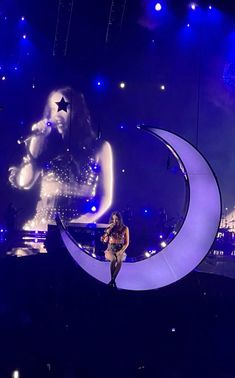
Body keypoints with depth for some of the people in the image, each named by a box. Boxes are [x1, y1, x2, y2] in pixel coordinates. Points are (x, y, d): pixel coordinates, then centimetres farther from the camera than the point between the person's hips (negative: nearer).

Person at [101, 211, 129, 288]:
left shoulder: (125, 228, 0)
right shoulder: (109, 228, 4)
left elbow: (127, 243, 2)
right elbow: (105, 240, -4)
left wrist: (121, 251, -13)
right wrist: (108, 230, -13)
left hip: (120, 250, 0)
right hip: (110, 249, 0)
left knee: (119, 261, -36)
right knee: (113, 260, -35)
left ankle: (112, 280, -22)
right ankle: (113, 280, -21)